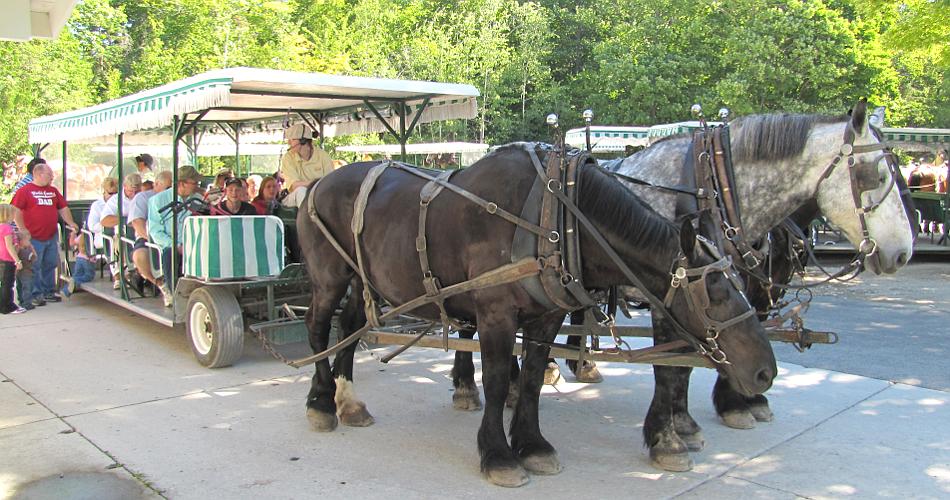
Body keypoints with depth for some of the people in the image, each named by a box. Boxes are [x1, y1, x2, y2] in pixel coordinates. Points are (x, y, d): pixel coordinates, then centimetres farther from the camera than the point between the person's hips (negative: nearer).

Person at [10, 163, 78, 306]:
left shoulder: (53, 191, 14)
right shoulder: (25, 191, -5)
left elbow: (63, 208, 17)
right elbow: (16, 211, -10)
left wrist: (71, 223, 4)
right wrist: (23, 230, -17)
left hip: (52, 237, 6)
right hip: (34, 238, -6)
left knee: (50, 265, 12)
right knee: (34, 267, -1)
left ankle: (49, 292, 22)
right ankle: (35, 295, 7)